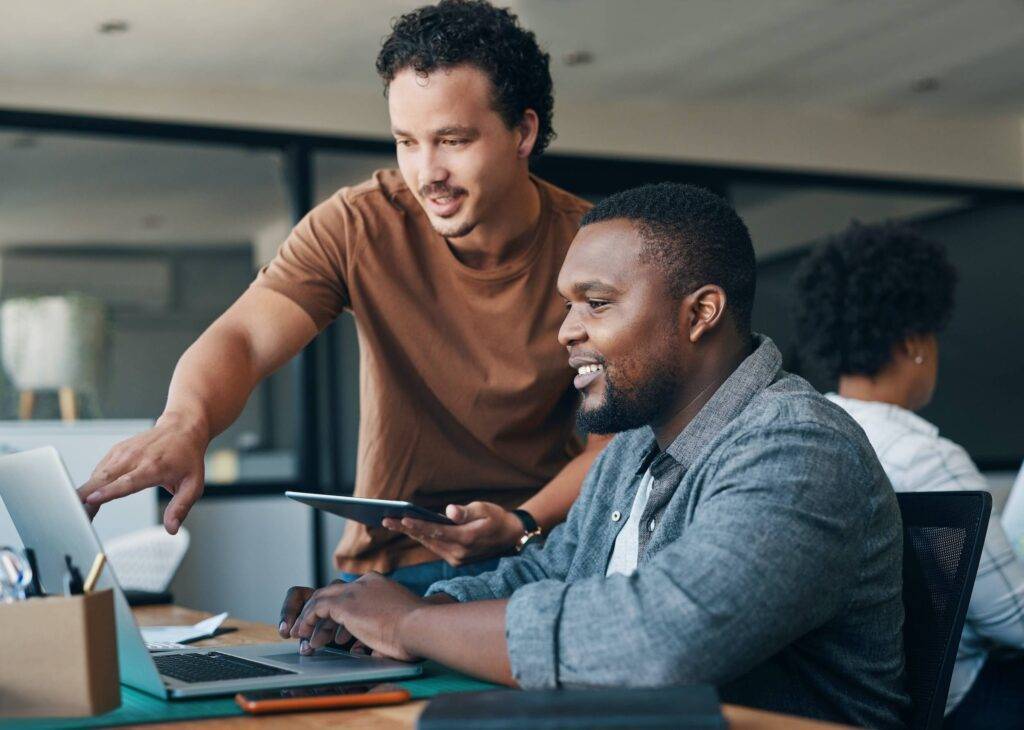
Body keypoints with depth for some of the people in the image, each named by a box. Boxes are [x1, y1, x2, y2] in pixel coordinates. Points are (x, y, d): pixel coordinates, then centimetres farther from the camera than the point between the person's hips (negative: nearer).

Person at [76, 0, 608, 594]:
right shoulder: (360, 226, -5)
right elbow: (242, 340, -15)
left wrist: (522, 527, -26)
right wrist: (184, 424, -38)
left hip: (543, 559, -2)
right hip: (390, 564, 2)